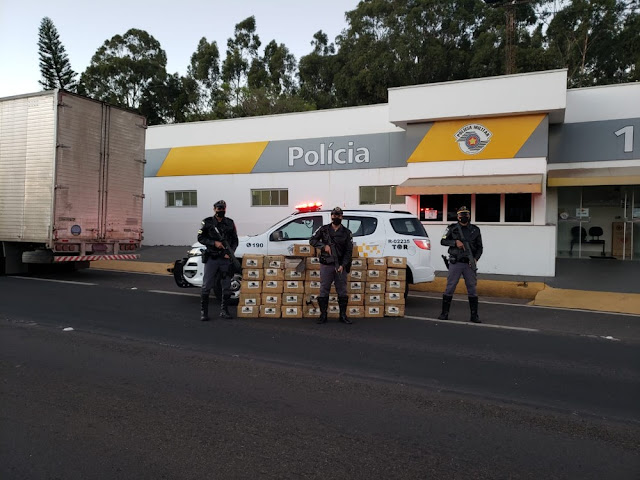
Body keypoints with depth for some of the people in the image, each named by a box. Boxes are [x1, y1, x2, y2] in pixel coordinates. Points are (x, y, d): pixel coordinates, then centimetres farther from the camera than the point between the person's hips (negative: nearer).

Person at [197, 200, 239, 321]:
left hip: (225, 259, 3)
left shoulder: (230, 223, 10)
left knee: (226, 286, 6)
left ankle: (224, 311, 17)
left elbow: (235, 240, 11)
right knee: (206, 286, -3)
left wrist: (230, 252, -5)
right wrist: (214, 243, -14)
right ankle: (203, 312, 6)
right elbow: (200, 238, 0)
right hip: (211, 259, -3)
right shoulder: (207, 222, 2)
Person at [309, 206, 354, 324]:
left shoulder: (347, 233, 5)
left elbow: (348, 251, 2)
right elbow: (312, 240, 7)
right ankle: (323, 316, 10)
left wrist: (343, 265, -10)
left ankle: (343, 315, 14)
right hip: (326, 265, 0)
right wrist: (324, 246, -10)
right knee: (324, 290, 1)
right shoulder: (324, 229, 6)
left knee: (342, 291, 4)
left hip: (340, 266, 1)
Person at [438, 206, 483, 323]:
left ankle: (474, 315, 10)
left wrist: (476, 258, -7)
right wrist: (455, 242, -13)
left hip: (469, 264, 1)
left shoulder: (475, 230, 7)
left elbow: (479, 247, 9)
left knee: (472, 288, 3)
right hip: (455, 263, -1)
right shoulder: (452, 228, 4)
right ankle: (444, 313, 8)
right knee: (449, 288, 0)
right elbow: (443, 241, 3)